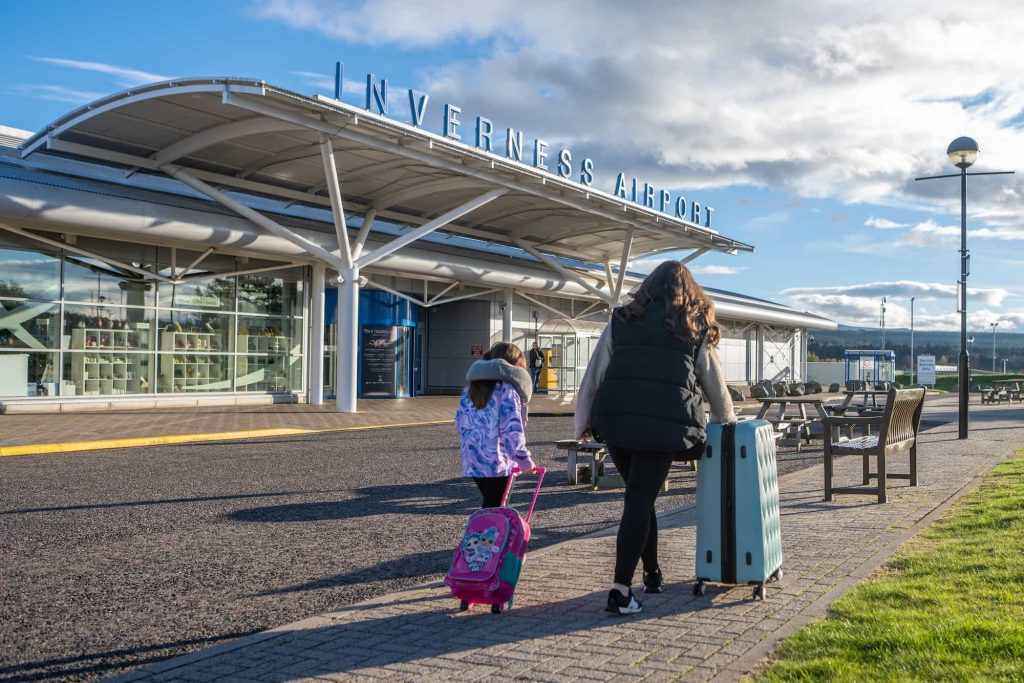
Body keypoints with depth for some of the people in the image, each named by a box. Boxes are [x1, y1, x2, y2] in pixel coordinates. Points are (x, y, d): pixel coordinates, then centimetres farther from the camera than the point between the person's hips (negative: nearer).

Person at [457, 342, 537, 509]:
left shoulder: (470, 388, 12)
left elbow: (459, 423, 13)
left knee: (490, 505, 21)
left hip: (472, 462, 7)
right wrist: (526, 461, -7)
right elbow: (512, 430, -17)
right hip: (498, 463, -6)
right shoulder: (507, 389, -10)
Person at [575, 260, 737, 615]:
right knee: (640, 501, 1)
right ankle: (621, 590, -4)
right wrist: (727, 421, 38)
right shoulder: (695, 329, 13)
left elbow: (594, 376, 11)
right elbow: (715, 385, 22)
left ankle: (652, 573, 32)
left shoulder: (622, 320, 14)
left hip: (616, 419, 2)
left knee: (639, 497, 19)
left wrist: (583, 422, 18)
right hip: (662, 424, -2)